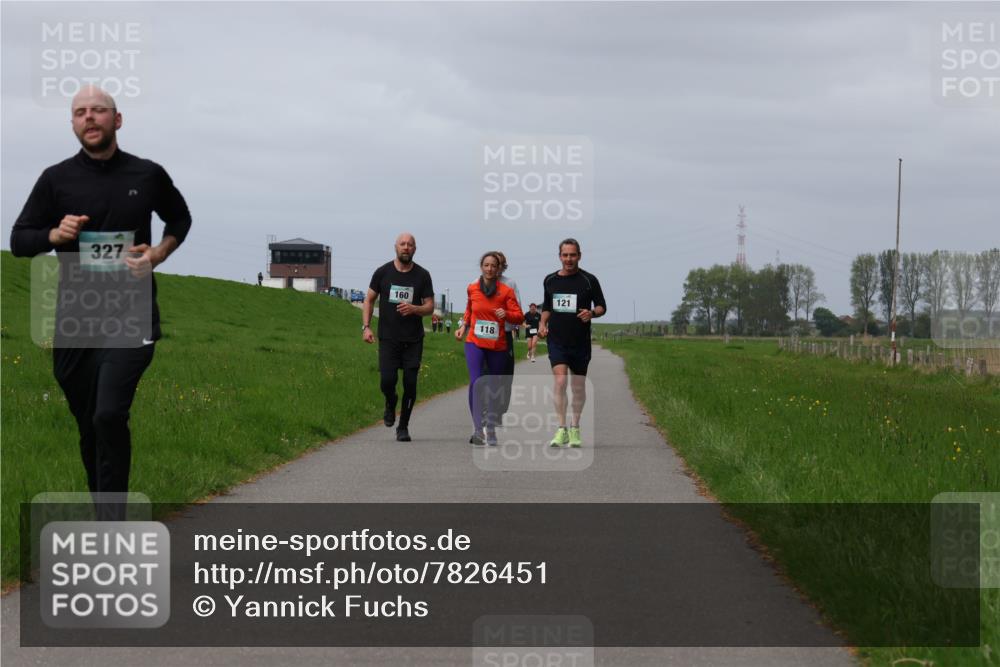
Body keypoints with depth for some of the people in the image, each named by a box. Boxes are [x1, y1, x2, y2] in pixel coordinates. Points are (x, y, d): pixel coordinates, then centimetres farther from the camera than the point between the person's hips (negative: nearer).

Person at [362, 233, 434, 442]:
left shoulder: (422, 275, 3)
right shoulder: (383, 272, 2)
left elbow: (430, 306, 4)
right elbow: (369, 300, 9)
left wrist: (414, 309, -18)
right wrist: (366, 326, -3)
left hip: (413, 340, 1)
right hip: (388, 338, -1)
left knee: (410, 384, -2)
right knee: (387, 380, -13)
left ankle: (403, 427, 13)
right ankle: (390, 405, 22)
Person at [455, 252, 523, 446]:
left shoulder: (506, 291, -1)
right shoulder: (472, 289, 6)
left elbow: (519, 317, -1)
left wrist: (506, 314, -20)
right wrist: (463, 326, 12)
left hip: (497, 346, 0)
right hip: (475, 342, 0)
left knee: (494, 388, 9)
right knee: (476, 382, -20)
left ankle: (491, 429, 23)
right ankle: (477, 429, -23)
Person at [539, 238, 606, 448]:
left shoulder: (589, 280, -2)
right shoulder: (550, 280, 6)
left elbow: (602, 307, 3)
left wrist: (592, 313, -18)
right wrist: (542, 324, 3)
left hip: (580, 342, -1)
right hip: (557, 340, 1)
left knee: (579, 386, 8)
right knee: (560, 381, -16)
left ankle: (575, 429, 24)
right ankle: (562, 430, -12)